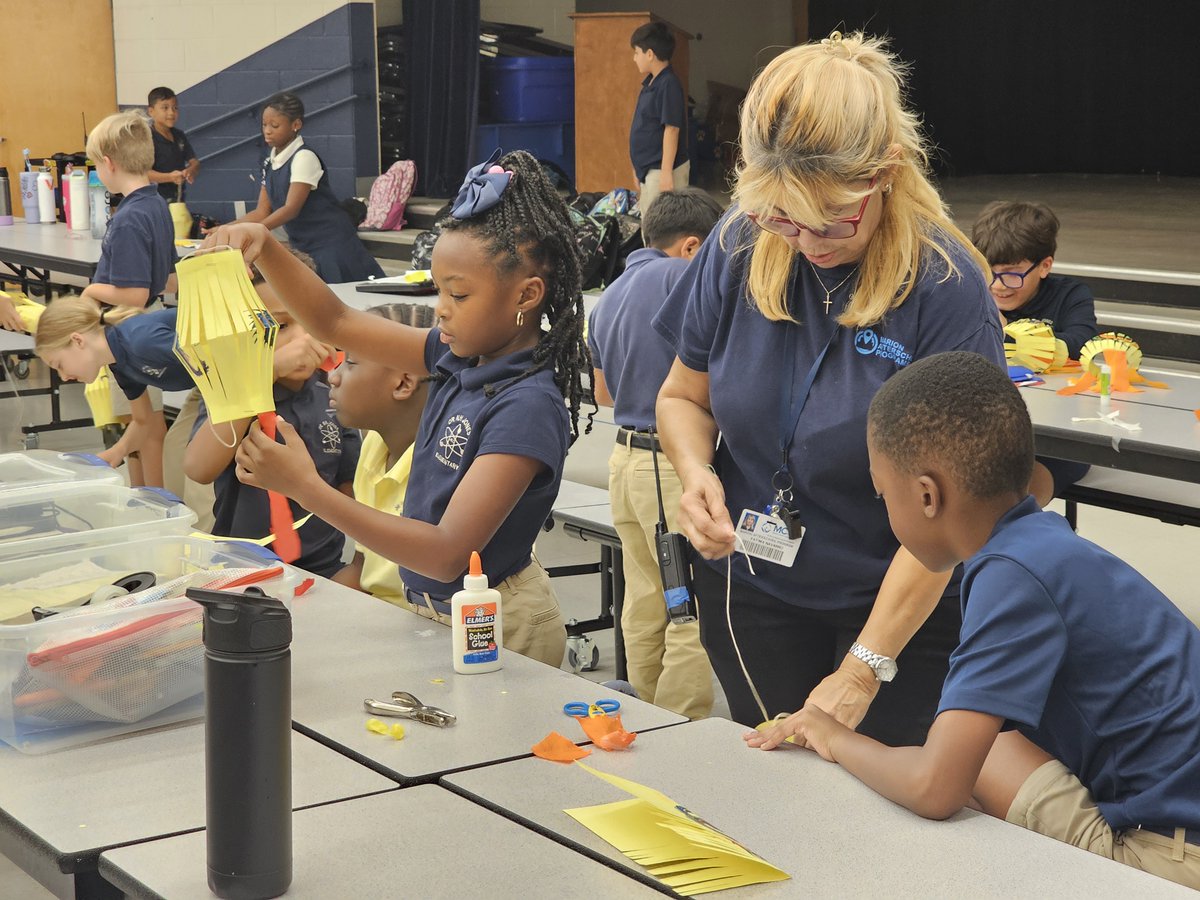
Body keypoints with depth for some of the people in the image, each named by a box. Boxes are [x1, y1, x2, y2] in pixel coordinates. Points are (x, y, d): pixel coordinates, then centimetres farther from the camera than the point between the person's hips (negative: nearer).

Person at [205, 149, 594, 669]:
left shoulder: (528, 407, -24)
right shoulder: (459, 357, 1)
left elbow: (447, 555, -29)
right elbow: (335, 323, 12)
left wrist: (307, 489, -33)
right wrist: (263, 246, -5)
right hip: (435, 609, 7)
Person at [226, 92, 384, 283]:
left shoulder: (304, 158, -14)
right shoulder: (270, 163, 9)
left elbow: (291, 209, -21)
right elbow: (262, 212, 9)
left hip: (330, 244, -7)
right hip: (302, 247, 7)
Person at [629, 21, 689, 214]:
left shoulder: (669, 85, -17)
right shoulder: (651, 82, 12)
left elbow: (671, 130, -20)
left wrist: (666, 173, -22)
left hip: (662, 170, -10)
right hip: (648, 169, 10)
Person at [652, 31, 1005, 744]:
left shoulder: (947, 288, -20)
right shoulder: (740, 249, -8)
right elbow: (684, 397, 8)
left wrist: (864, 669, -21)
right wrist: (697, 472, -15)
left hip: (895, 608, -3)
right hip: (749, 595, 4)